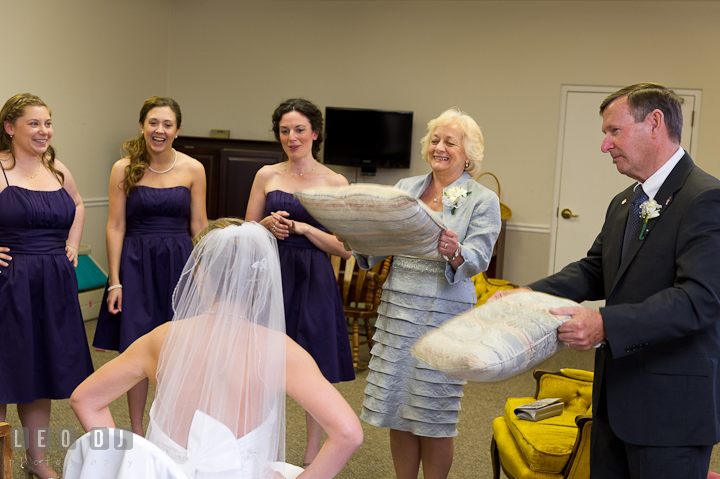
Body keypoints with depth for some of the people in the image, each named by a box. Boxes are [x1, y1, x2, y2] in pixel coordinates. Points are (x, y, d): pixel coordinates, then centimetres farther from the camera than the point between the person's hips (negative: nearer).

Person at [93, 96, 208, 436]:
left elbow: (199, 226, 5)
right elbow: (115, 226, -1)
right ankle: (136, 431, 20)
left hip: (179, 264, 1)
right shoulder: (124, 169, -1)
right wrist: (114, 281, -5)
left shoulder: (193, 169, 1)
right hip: (136, 264, -1)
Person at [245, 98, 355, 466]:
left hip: (313, 282, -1)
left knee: (316, 373, 5)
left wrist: (302, 227, -13)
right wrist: (267, 224, -9)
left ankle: (311, 459, 21)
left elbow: (345, 248, -2)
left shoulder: (335, 183, 1)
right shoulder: (267, 175, 7)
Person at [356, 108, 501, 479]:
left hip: (445, 314, -4)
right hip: (397, 308, 4)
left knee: (432, 416, 2)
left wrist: (455, 252, -31)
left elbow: (477, 260, -10)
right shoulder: (406, 187, 13)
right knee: (396, 408, 9)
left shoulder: (482, 200, 1)